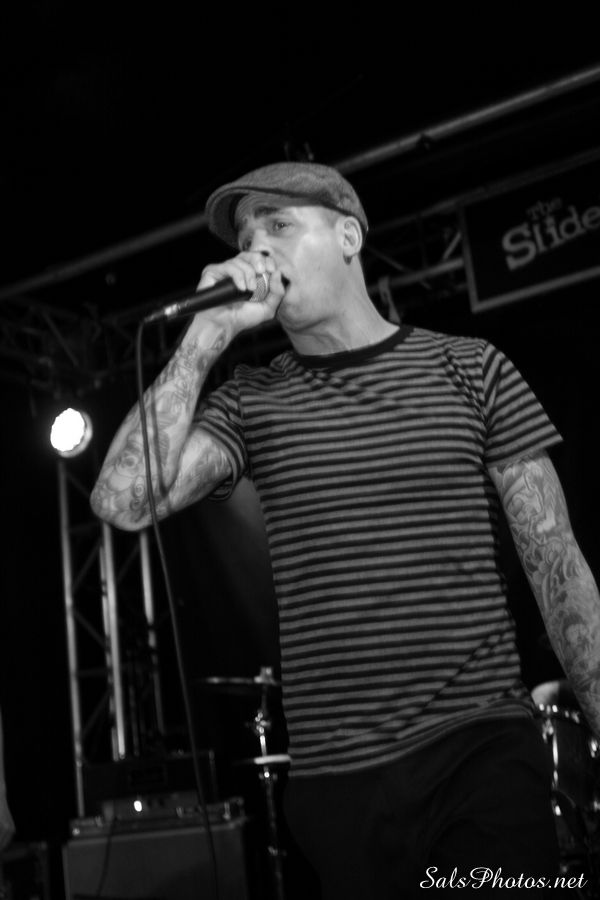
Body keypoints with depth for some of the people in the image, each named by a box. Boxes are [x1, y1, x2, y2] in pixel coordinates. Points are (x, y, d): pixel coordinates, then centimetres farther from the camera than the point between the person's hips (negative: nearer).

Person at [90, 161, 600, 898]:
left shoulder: (470, 368, 3)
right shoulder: (251, 400, 7)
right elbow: (124, 502, -9)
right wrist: (207, 334, -8)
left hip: (484, 751, -1)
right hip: (334, 778, 2)